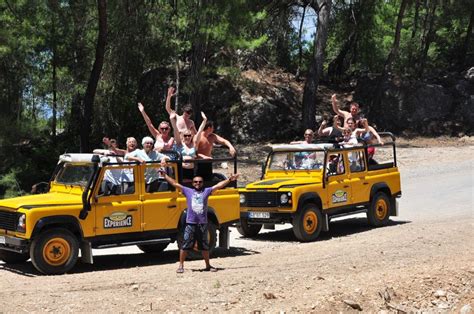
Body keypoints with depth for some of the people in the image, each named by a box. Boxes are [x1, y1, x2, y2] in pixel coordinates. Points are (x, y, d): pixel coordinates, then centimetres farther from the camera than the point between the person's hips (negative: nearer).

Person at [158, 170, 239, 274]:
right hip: (190, 223, -1)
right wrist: (165, 175, 2)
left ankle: (208, 265, 22)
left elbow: (219, 185, 4)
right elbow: (175, 184, 5)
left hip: (203, 224, 1)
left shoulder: (206, 191, 7)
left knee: (205, 246, 11)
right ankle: (181, 265, 8)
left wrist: (229, 179, -2)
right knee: (185, 245, -1)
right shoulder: (188, 191, 5)